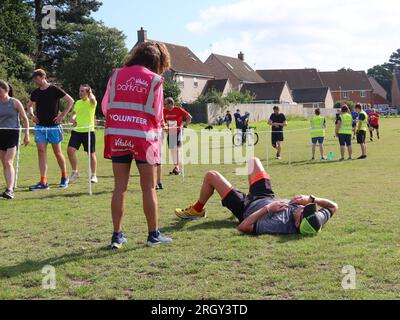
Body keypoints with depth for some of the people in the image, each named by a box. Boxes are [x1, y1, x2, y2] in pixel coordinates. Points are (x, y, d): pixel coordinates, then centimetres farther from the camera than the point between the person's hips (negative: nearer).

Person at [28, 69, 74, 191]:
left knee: (57, 152, 5)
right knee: (41, 151, -5)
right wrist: (32, 115, 7)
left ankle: (64, 177, 23)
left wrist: (63, 115, -9)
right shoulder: (35, 93, 8)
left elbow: (71, 101, -4)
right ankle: (43, 182, -6)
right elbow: (29, 105, 26)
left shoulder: (54, 90, -6)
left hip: (54, 126, -4)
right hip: (40, 126, 4)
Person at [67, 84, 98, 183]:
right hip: (77, 130, 5)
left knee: (91, 154, 4)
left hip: (88, 131, -5)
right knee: (70, 150, -7)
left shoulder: (91, 102, -4)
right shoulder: (77, 103, 13)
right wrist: (73, 118, 4)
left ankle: (94, 175, 18)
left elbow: (93, 99, -29)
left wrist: (90, 92, -10)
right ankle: (75, 173, 8)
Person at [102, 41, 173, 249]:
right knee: (149, 188, 6)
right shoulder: (154, 79, -2)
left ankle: (117, 235, 12)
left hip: (117, 136, 3)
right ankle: (153, 234, 13)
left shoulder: (117, 75, 8)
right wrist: (158, 130, 17)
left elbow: (105, 106, 7)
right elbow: (156, 114, -3)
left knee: (120, 187, 9)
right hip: (143, 137, -3)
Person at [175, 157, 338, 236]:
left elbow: (243, 227, -42)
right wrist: (311, 199, -26)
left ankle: (197, 210, 34)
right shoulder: (315, 222, -31)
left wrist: (267, 208, -40)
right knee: (253, 161, 23)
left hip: (246, 207, -6)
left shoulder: (280, 225, -47)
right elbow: (334, 207, -12)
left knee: (211, 175, 4)